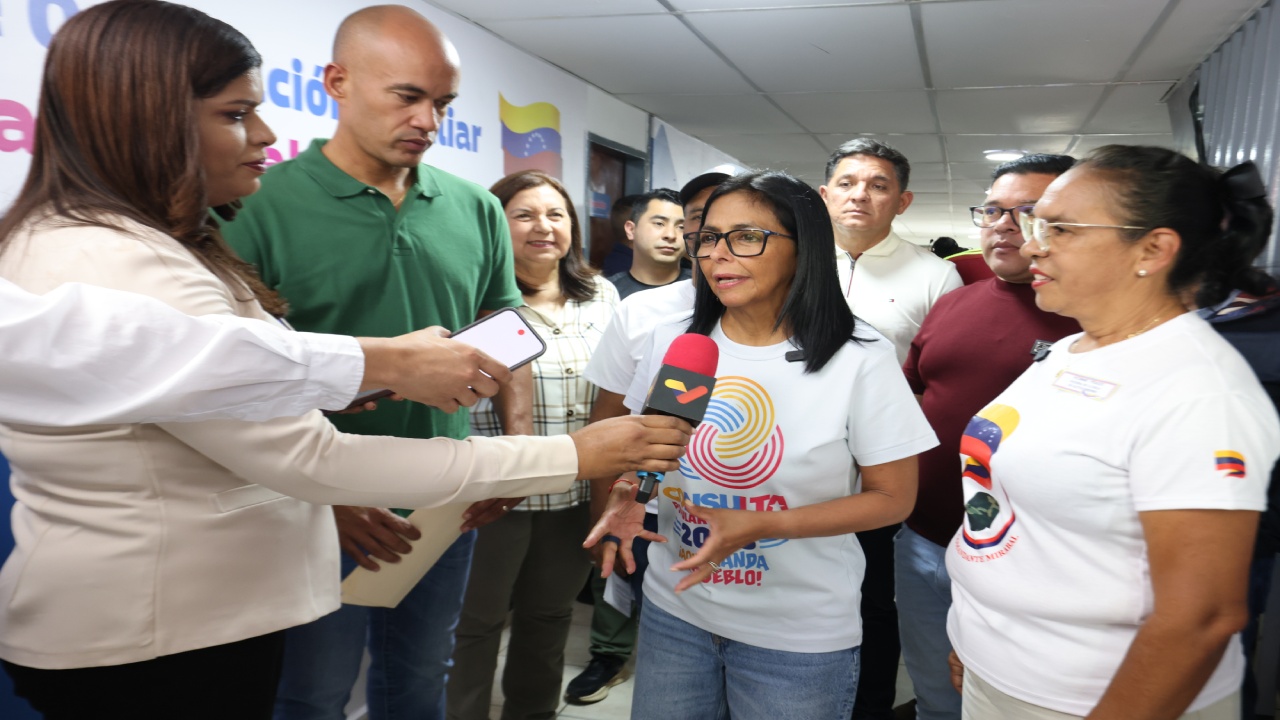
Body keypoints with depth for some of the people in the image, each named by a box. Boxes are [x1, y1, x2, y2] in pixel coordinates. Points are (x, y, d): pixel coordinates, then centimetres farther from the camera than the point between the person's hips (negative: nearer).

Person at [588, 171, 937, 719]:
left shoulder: (860, 361, -15)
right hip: (673, 610, 4)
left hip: (801, 634, -3)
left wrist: (761, 526, -22)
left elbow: (893, 498, -11)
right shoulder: (671, 342, -3)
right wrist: (625, 499, -13)